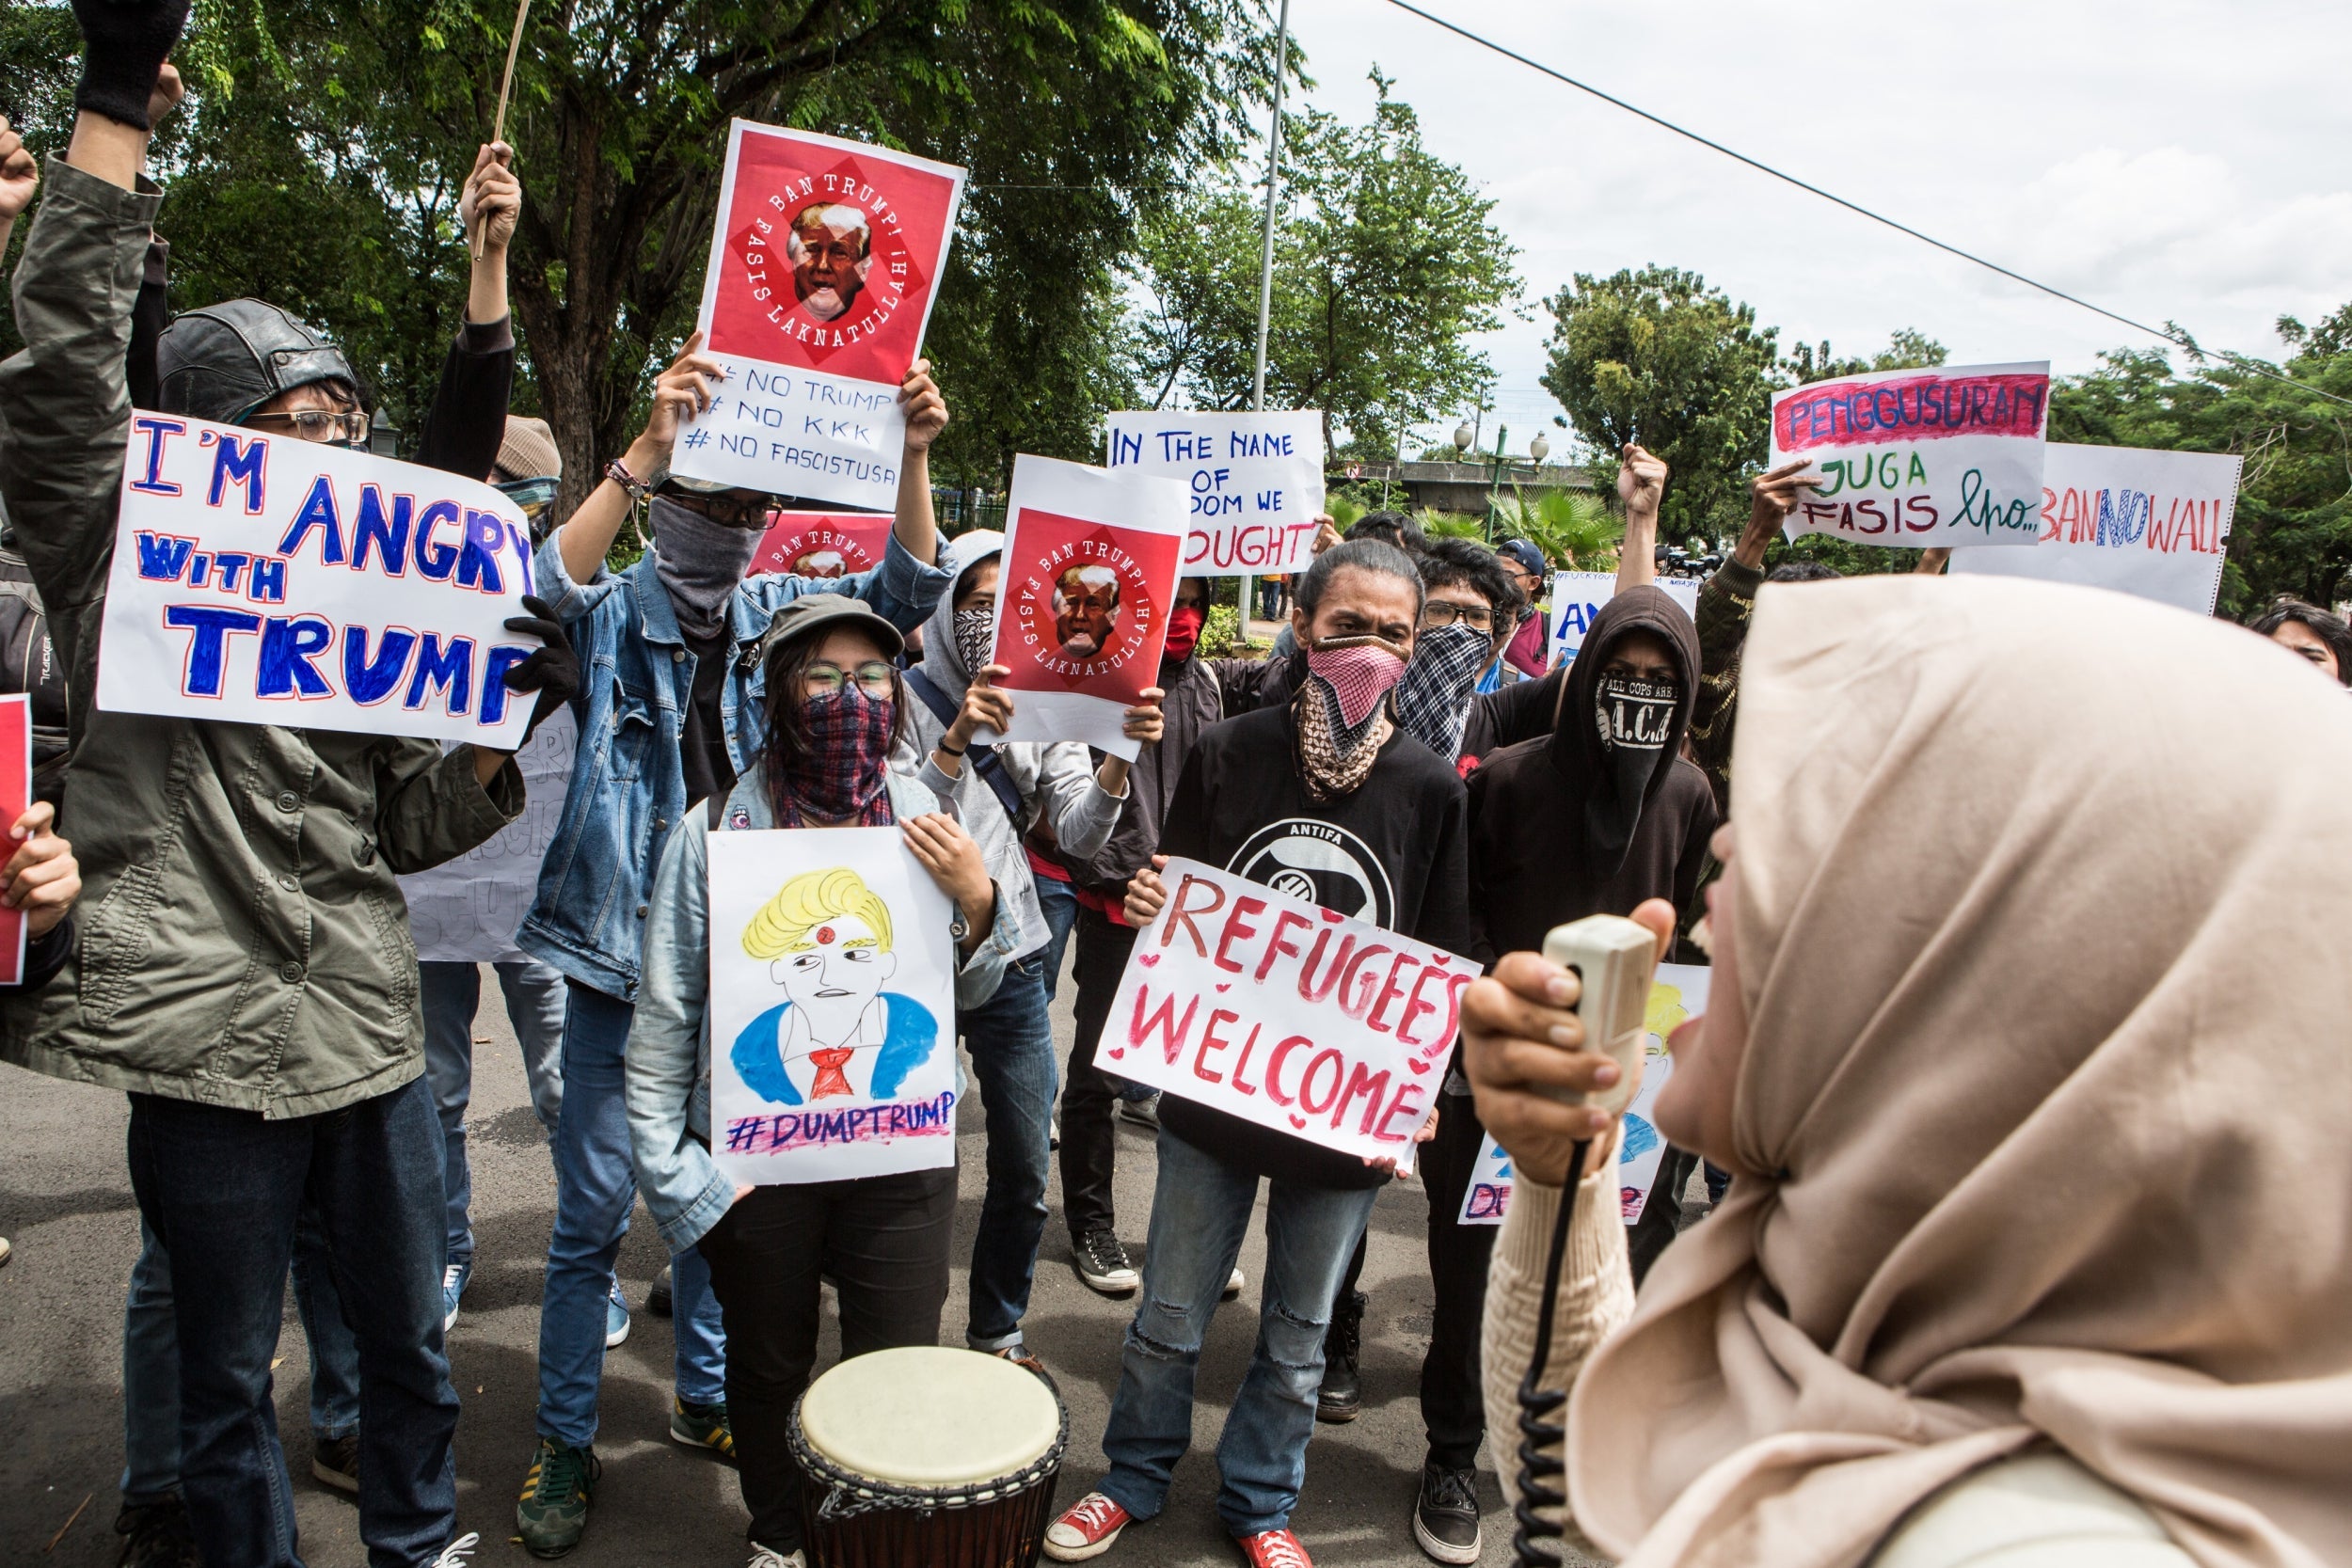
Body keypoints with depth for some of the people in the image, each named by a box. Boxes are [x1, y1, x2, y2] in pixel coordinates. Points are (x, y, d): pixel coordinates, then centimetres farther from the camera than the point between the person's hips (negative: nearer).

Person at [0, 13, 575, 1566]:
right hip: (213, 1042, -5)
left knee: (411, 1341, 19)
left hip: (372, 1029, 5)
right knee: (228, 1376, 11)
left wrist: (507, 725, -5)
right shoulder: (129, 564, -1)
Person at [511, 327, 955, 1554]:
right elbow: (545, 589, -29)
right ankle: (563, 1441, 21)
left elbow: (904, 588, -8)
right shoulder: (616, 609, -6)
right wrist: (644, 451, -38)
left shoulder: (777, 609, 4)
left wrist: (913, 455, -23)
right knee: (596, 1202, 3)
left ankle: (705, 1394, 35)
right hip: (622, 948, -3)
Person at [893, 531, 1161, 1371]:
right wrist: (957, 739, -29)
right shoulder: (906, 697, -7)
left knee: (1027, 1172, 11)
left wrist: (1119, 756, -25)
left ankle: (997, 1330, 33)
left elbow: (1079, 834, -7)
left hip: (1012, 962, 4)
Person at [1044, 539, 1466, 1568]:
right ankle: (1135, 1476, 42)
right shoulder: (1228, 754, -8)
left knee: (1296, 1339, 18)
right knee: (1167, 1318, 16)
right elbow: (1173, 900, 5)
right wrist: (1148, 906, -18)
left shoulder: (1433, 788, -9)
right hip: (1211, 1089, 0)